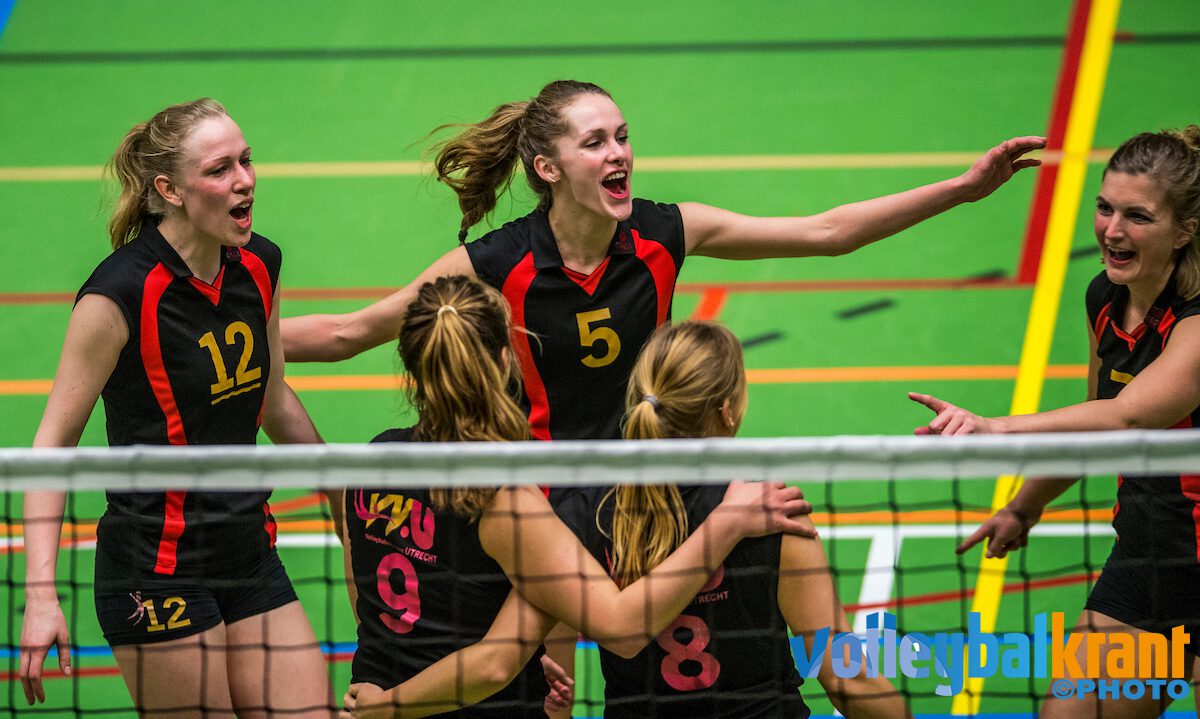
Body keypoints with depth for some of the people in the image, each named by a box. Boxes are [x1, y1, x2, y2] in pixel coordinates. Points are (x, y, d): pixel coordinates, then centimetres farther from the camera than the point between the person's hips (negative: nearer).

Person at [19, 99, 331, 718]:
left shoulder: (259, 267, 3)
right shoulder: (120, 294, -17)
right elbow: (53, 442, -14)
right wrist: (41, 597, -22)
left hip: (248, 549, 7)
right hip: (156, 569, -7)